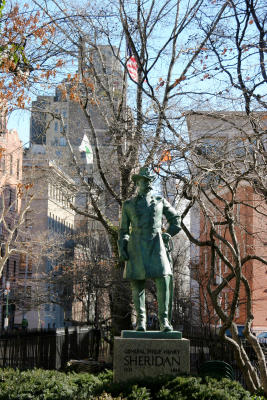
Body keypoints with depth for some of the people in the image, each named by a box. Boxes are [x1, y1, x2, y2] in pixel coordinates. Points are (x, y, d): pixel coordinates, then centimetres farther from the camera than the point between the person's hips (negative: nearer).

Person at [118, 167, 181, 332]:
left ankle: (164, 320, -7)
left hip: (156, 245, 0)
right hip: (136, 247, 0)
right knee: (137, 284, -2)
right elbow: (124, 229, 15)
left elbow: (175, 218, 23)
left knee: (164, 281, -14)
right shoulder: (128, 204, 12)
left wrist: (168, 234, 10)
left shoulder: (160, 201, 13)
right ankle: (141, 320, 10)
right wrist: (121, 246, 1)